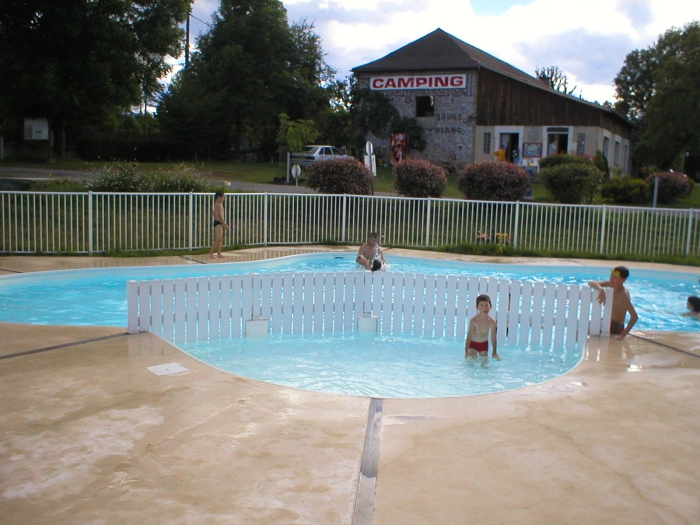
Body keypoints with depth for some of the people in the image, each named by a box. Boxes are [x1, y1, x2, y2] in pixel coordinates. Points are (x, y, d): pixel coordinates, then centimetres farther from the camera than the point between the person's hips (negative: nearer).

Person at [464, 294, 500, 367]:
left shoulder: (491, 322, -17)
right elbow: (469, 336, -20)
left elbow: (493, 337, -8)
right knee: (473, 358, -14)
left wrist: (494, 352, -3)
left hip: (484, 344, 2)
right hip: (473, 343, -2)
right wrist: (466, 351, -19)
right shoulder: (473, 320, -24)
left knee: (484, 362, 2)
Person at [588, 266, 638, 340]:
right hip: (607, 321, 7)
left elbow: (634, 316, -29)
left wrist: (624, 333, -35)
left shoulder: (623, 294, -25)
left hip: (615, 327, -7)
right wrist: (601, 289, -33)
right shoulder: (610, 285, -5)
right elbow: (591, 283, -12)